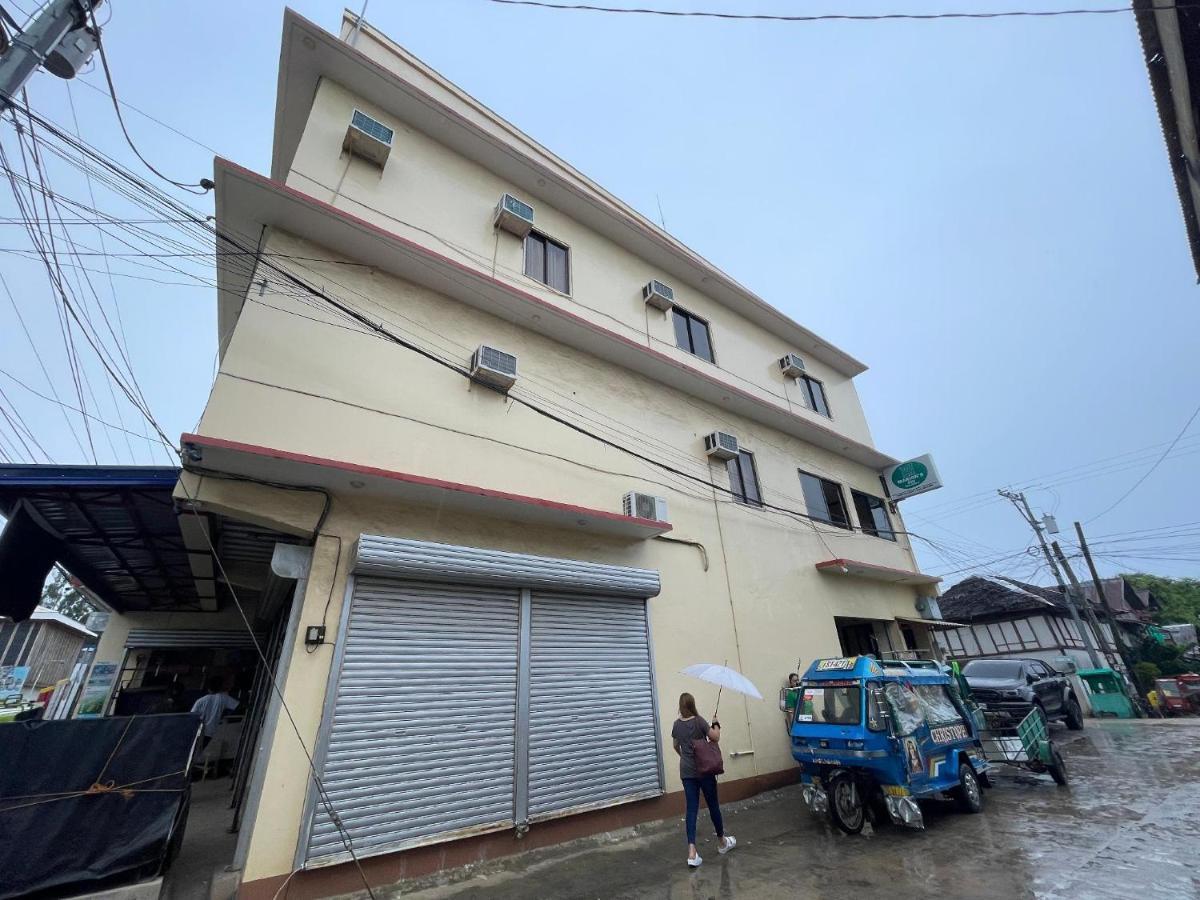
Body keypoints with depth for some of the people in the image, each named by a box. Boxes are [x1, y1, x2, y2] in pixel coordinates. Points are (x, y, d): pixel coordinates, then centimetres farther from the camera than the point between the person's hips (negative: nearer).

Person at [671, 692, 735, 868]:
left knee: (692, 809, 5)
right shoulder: (698, 721, -16)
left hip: (686, 772, 3)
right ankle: (722, 842, 35)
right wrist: (716, 724, 7)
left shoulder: (676, 724, 0)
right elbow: (715, 737, -11)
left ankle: (692, 852, -5)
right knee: (713, 805, 16)